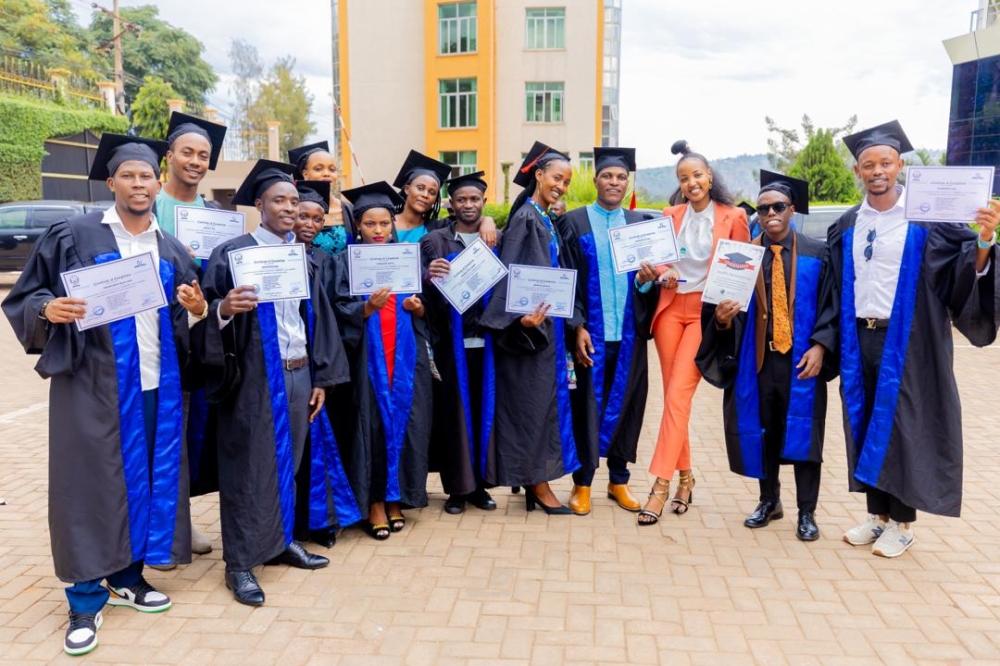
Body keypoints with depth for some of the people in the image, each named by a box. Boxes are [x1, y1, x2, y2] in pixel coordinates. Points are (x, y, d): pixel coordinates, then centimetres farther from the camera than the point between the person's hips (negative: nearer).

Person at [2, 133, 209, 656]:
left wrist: (195, 310, -7)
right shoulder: (72, 236, -1)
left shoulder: (172, 251, 11)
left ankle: (127, 577, 26)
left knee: (147, 476, 9)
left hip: (156, 382, 4)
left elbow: (186, 323, 14)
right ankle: (85, 599, 12)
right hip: (93, 382, -4)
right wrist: (49, 310, -22)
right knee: (90, 481, 0)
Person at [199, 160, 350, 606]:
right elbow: (209, 309, -10)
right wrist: (224, 308, -33)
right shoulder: (232, 253, -5)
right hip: (254, 378, -6)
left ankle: (281, 541, 30)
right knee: (249, 467, 1)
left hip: (298, 373, 6)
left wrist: (320, 378, 9)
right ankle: (240, 563, 12)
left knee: (288, 460, 15)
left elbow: (318, 318, 13)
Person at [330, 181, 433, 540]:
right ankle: (374, 502, 8)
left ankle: (396, 497, 17)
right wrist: (368, 307, -23)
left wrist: (417, 307, -9)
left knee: (402, 418, 4)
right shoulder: (346, 261, 3)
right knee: (372, 421, -3)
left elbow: (423, 310, 13)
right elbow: (341, 310, -6)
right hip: (367, 357, -3)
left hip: (405, 356, 3)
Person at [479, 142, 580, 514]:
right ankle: (538, 483, 6)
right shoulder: (525, 217, -12)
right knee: (534, 400, -3)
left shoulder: (545, 219, 15)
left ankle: (531, 477, 23)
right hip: (531, 323, -10)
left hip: (547, 323, 10)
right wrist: (523, 316, -32)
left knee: (543, 397, 13)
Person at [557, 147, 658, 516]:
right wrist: (577, 326, -12)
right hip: (590, 332, -3)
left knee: (625, 405, 9)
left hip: (629, 333, 3)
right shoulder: (574, 222, 1)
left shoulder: (642, 223, 11)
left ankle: (618, 481, 23)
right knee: (587, 406, 3)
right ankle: (582, 483, 15)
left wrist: (649, 277, -12)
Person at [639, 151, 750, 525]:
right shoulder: (670, 216, 9)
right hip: (670, 308, 4)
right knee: (674, 396, 5)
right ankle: (685, 476, 19)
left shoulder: (732, 217, 0)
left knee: (677, 395, -13)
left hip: (706, 311, -3)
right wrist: (662, 274, -9)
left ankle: (661, 484, -9)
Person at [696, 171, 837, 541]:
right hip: (758, 358, 2)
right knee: (762, 431, 12)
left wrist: (819, 346, -14)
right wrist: (723, 316, -21)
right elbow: (736, 309, 1)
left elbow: (830, 305, -2)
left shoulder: (816, 253, 0)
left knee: (803, 433, 6)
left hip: (801, 359, -2)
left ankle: (807, 513, 20)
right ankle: (769, 501, 31)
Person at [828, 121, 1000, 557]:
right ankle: (878, 514, 25)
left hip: (907, 341, -4)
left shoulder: (927, 219, -7)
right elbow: (836, 287, 12)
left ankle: (902, 524, 18)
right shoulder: (846, 228, 7)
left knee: (903, 427, 3)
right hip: (859, 340, 5)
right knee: (866, 425, 10)